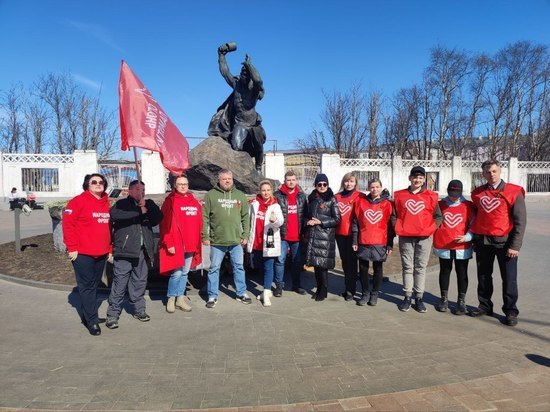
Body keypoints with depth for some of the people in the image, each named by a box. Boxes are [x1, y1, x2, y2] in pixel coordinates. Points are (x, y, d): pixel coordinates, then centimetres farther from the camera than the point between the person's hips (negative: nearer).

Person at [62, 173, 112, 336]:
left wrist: (109, 249, 16)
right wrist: (72, 248, -14)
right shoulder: (78, 201, -7)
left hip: (101, 254, 7)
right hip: (82, 253, -7)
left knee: (94, 285, 14)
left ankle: (88, 315, 27)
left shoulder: (106, 203, 13)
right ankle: (92, 321, 6)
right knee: (87, 286, -1)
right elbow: (68, 225, -12)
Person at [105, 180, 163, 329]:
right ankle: (113, 314, 5)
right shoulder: (122, 204, 3)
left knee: (140, 282, 12)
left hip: (143, 250, 4)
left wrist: (146, 206, -10)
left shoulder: (149, 204, 17)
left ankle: (139, 310, 25)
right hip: (124, 250, -4)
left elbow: (158, 217, 2)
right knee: (120, 282, -4)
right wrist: (139, 211, -17)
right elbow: (114, 214, -19)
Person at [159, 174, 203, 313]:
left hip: (191, 245, 6)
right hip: (176, 245, -6)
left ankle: (180, 298, 26)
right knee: (177, 273, -5)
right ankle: (171, 298, 15)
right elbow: (165, 225, -11)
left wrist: (198, 243, 9)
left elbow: (199, 224, 13)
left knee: (185, 273, 13)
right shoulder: (170, 201, -6)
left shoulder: (194, 202, 12)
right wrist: (169, 244, -15)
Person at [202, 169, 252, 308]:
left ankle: (242, 293, 26)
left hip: (236, 240, 2)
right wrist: (205, 236, -6)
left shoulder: (240, 195, 7)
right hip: (217, 241, -2)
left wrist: (246, 235, 4)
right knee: (214, 268, 7)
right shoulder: (211, 195, -2)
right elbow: (205, 217, -2)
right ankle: (212, 296, 20)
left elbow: (245, 217, 9)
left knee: (239, 267, 12)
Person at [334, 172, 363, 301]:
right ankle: (348, 287, 27)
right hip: (340, 233, 5)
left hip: (352, 233, -5)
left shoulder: (360, 197, -4)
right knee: (344, 260, 14)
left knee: (351, 261, 0)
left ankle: (350, 290, 10)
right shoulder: (337, 197, 9)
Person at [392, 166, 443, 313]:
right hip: (405, 237, 0)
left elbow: (438, 216, 6)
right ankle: (407, 296, 14)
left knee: (421, 268, 5)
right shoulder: (400, 195, 5)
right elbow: (394, 215, 9)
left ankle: (419, 298, 13)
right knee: (407, 267, 6)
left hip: (424, 237, 0)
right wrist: (398, 228, -2)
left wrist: (431, 229, -5)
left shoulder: (431, 196, 4)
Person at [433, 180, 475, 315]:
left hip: (462, 247, -1)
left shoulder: (468, 205, -1)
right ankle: (444, 299, 23)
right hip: (443, 246, 1)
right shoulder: (440, 204, 3)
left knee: (462, 273, 6)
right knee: (444, 272, 11)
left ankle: (461, 301, 16)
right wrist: (435, 242, 8)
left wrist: (467, 237, -18)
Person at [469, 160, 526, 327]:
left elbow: (520, 221, -7)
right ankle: (484, 306, 26)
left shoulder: (514, 192, -6)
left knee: (509, 278, 3)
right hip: (482, 241, 4)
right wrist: (473, 239, 11)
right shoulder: (477, 193, 8)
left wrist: (515, 246, -11)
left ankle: (511, 311, 16)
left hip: (504, 242, -4)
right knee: (483, 276, 13)